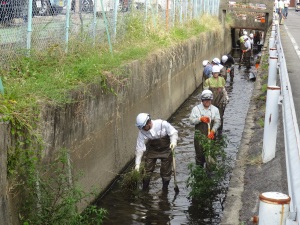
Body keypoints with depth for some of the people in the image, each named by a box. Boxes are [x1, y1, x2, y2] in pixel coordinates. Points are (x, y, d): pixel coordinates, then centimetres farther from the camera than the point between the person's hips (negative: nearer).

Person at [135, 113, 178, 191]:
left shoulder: (162, 124, -28)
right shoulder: (142, 132, -20)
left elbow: (174, 132, -13)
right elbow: (139, 148, -16)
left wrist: (173, 141, -34)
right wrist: (137, 164, -17)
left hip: (166, 150, -2)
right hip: (151, 151, 2)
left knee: (166, 172, 5)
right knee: (147, 171, 0)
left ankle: (165, 189, 28)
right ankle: (144, 189, 19)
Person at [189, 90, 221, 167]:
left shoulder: (215, 109, 3)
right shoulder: (196, 109, 1)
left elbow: (218, 122, -5)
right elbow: (191, 121, -4)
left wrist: (213, 131, -21)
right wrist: (200, 119, -22)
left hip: (211, 136, 1)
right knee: (199, 154, 6)